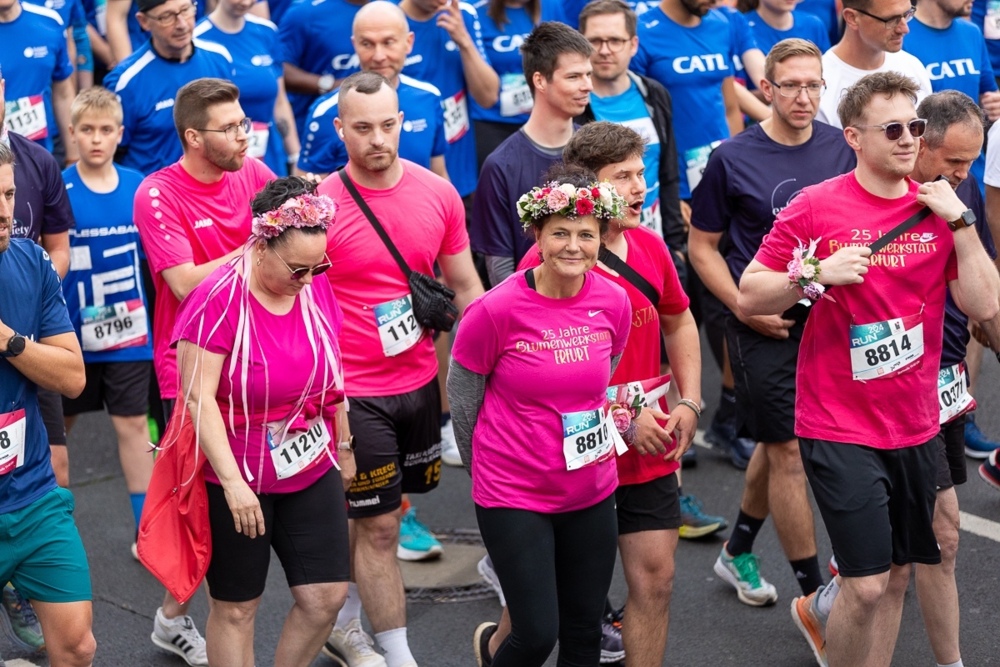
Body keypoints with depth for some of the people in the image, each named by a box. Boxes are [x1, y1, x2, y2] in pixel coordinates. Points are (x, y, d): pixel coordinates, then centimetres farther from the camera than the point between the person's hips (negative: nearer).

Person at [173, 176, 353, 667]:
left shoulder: (317, 289, -2)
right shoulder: (218, 300, -19)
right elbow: (198, 396, -21)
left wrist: (344, 447, 18)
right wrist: (233, 482, -25)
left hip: (313, 471, 5)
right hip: (237, 479, -5)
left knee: (326, 596, 4)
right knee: (235, 608, 6)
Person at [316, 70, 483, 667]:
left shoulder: (438, 193, -1)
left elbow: (466, 287, 9)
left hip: (421, 381, 5)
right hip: (355, 392, -4)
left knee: (380, 513, 18)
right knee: (379, 528, 2)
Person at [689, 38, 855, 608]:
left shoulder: (842, 148, -1)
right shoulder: (733, 159, -10)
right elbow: (702, 247, -2)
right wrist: (745, 308, -13)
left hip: (826, 318, 4)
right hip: (764, 324, -4)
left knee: (778, 441, 17)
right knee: (789, 450, -1)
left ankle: (738, 551, 37)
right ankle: (813, 591, 7)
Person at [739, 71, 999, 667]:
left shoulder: (939, 209, 4)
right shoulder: (816, 207, -8)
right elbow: (749, 297, -5)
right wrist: (818, 275, -20)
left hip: (916, 427, 5)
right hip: (841, 430, -5)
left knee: (898, 576, 12)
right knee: (868, 584, -8)